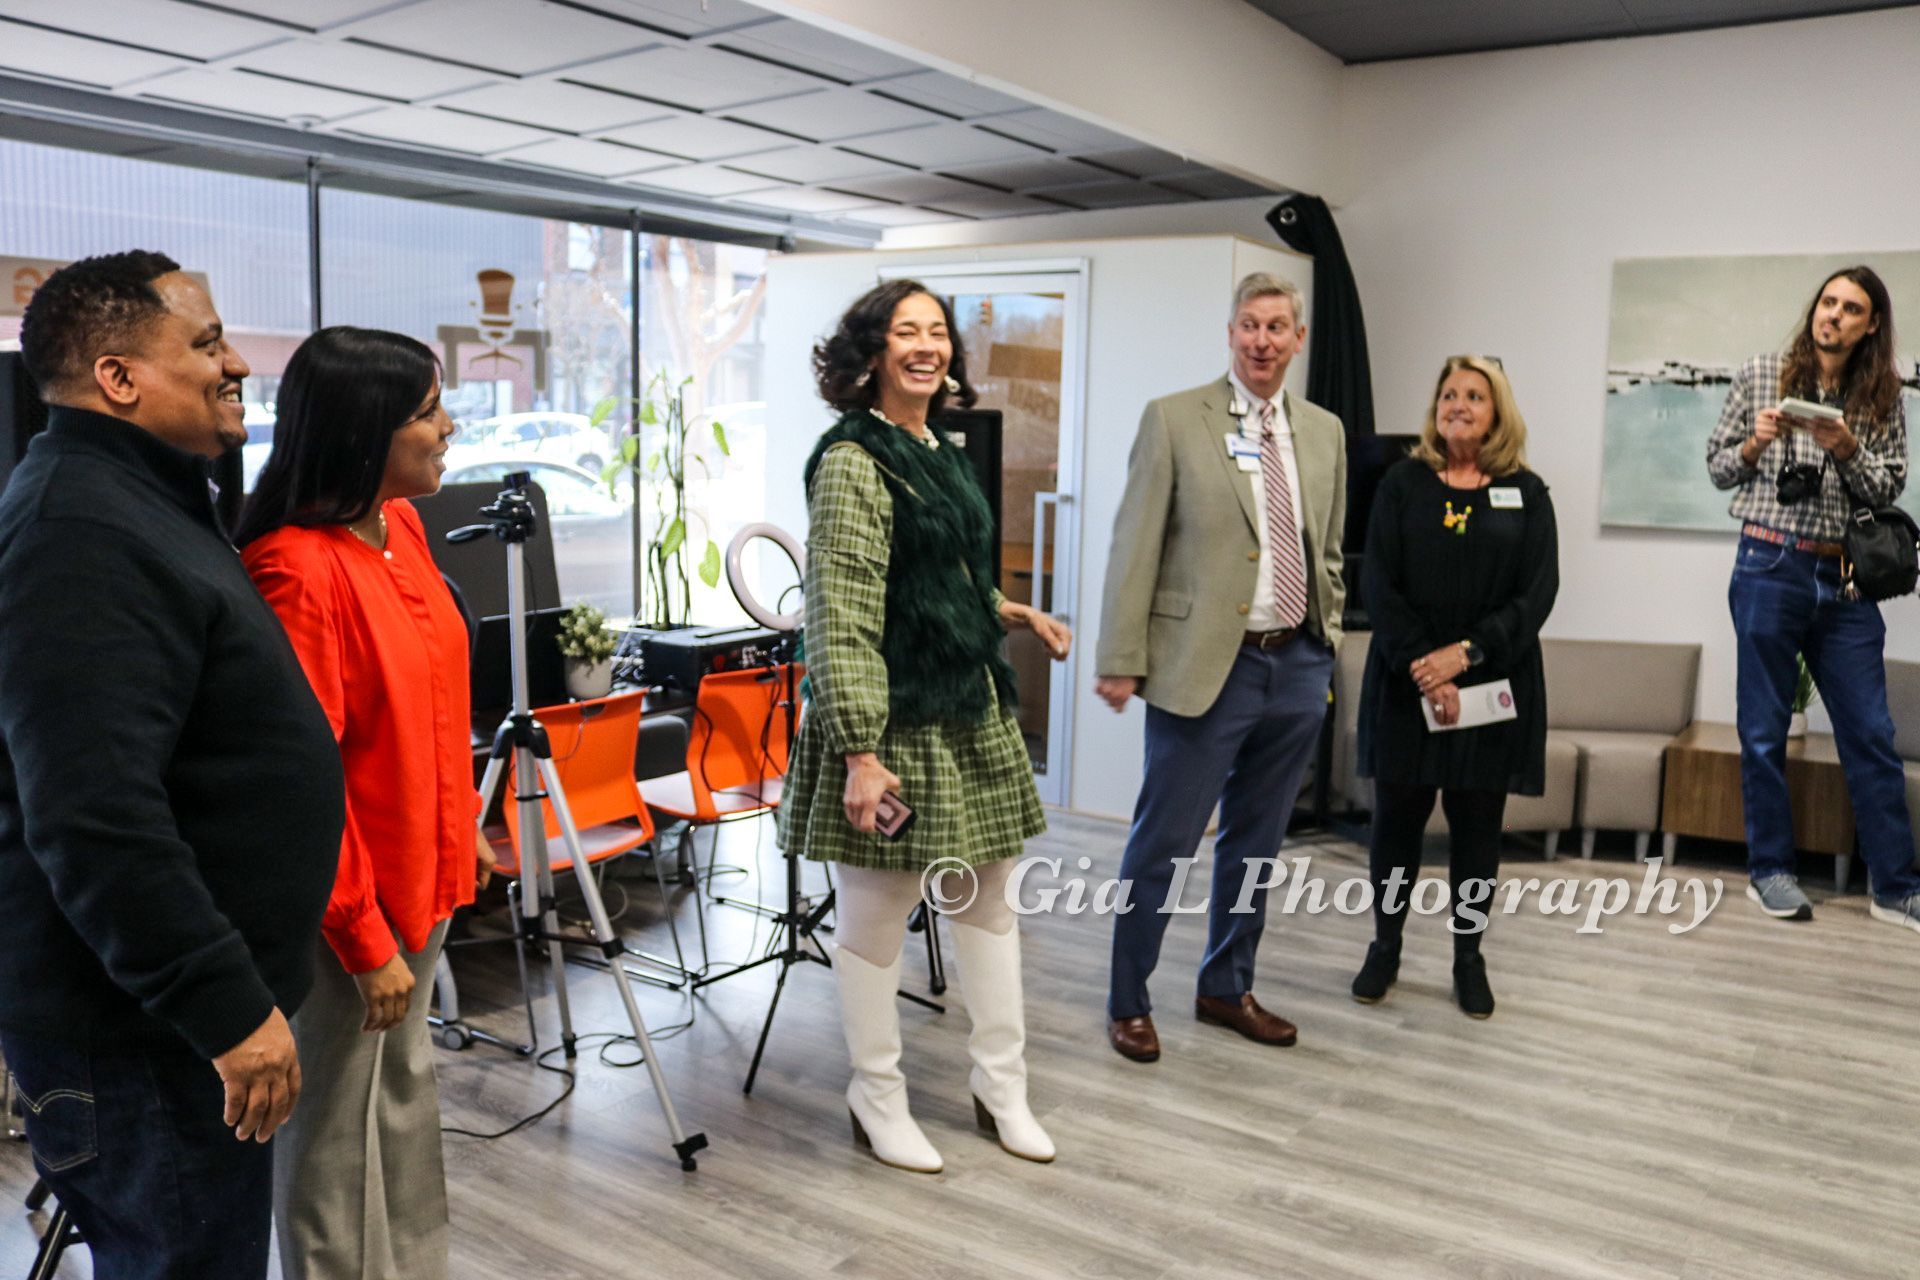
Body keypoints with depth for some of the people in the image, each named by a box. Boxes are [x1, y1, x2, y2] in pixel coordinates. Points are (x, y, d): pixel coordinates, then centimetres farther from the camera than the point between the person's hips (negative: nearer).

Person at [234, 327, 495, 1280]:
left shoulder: (401, 525, 3)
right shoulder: (299, 570, -23)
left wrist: (461, 830, 18)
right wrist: (365, 939, -18)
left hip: (422, 868, 9)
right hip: (353, 897, -9)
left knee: (406, 1086, 22)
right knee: (339, 1119, 9)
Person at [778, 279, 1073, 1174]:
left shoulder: (944, 454, 12)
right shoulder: (852, 462, -14)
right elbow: (842, 617, -21)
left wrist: (1011, 613, 13)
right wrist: (860, 751, -26)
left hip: (970, 713, 9)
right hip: (894, 721, -9)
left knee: (986, 899, 15)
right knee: (877, 914, 5)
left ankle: (1001, 1087, 30)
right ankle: (878, 1102, 24)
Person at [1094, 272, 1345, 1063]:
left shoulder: (1324, 432, 11)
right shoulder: (1173, 420, -4)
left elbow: (1328, 549, 17)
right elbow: (1134, 547, -7)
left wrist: (1328, 640, 13)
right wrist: (1122, 660, -10)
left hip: (1298, 666, 5)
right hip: (1207, 666, -5)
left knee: (1255, 843, 15)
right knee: (1162, 844, 2)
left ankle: (1227, 989, 32)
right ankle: (1128, 1002, 18)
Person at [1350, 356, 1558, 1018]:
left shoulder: (1526, 493, 5)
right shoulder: (1403, 483, 4)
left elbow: (1538, 593, -3)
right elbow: (1376, 582, -3)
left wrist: (1465, 653, -15)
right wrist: (1423, 667, -14)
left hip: (1493, 687, 0)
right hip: (1406, 684, 0)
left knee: (1477, 825, 7)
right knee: (1397, 818, 5)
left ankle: (1469, 957, 21)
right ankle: (1385, 947, 20)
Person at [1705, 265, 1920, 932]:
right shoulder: (1760, 376, 4)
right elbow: (1718, 468, 6)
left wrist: (1847, 448, -13)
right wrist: (1756, 444, -14)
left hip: (1844, 579, 2)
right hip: (1770, 568, -2)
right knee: (1764, 729, 3)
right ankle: (1770, 870, 15)